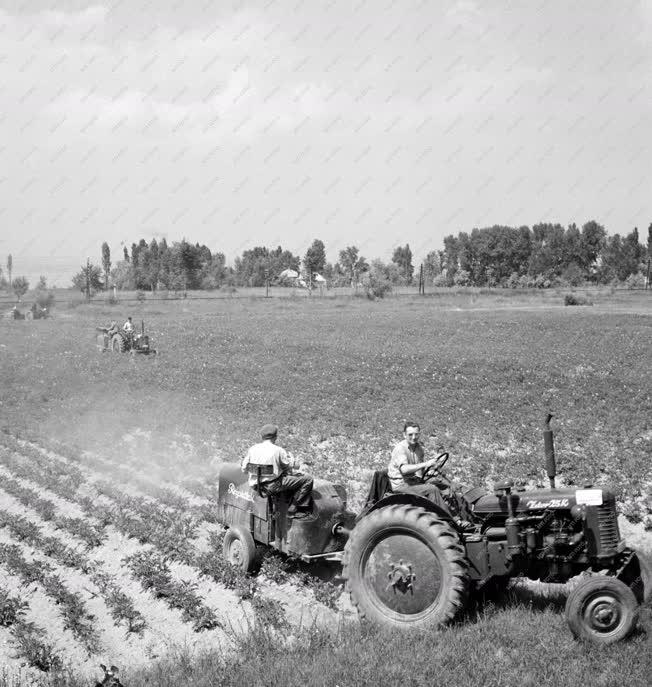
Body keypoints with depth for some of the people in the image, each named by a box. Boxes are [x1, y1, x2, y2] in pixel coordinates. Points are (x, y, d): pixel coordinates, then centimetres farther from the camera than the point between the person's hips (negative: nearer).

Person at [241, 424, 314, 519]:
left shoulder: (253, 449, 0)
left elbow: (244, 469, 5)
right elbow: (292, 465, -4)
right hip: (273, 486, -7)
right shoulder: (278, 450, -14)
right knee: (307, 480, 0)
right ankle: (293, 509, 3)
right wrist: (290, 457, 18)